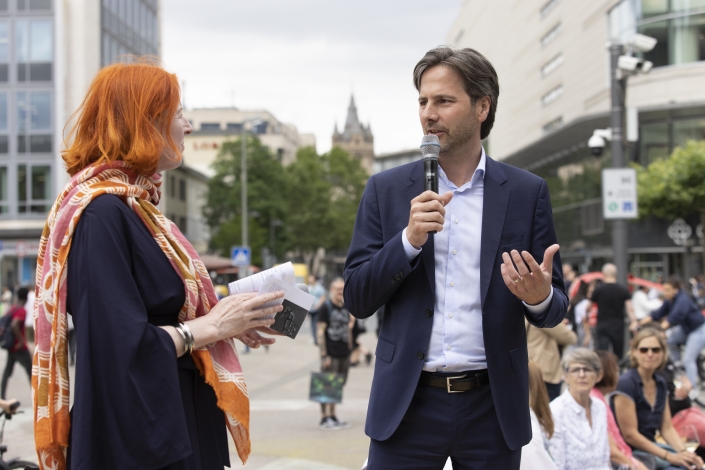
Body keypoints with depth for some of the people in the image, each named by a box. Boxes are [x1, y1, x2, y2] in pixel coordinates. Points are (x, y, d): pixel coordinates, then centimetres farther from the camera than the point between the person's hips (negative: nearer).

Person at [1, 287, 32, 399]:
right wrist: (21, 340, -25)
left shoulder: (12, 308, 8)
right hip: (20, 348, -8)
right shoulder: (22, 311, -17)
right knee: (31, 371, 0)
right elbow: (14, 325, -32)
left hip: (11, 347, 8)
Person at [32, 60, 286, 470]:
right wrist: (209, 327, -14)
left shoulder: (136, 204, 11)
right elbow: (122, 343, -26)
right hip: (134, 435, -9)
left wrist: (226, 320, 4)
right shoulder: (102, 213, -18)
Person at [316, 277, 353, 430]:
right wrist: (324, 355, -14)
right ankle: (324, 418, 2)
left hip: (344, 354, 7)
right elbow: (320, 332, -10)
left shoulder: (346, 307, 13)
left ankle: (333, 416, 19)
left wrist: (350, 348, 16)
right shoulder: (325, 307, -7)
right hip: (331, 354, -6)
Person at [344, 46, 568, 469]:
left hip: (491, 406, 0)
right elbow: (358, 300, 1)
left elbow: (555, 309, 5)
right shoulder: (386, 189, 4)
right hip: (408, 406, 0)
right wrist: (409, 239, -14)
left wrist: (540, 298, -19)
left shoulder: (527, 192, 3)